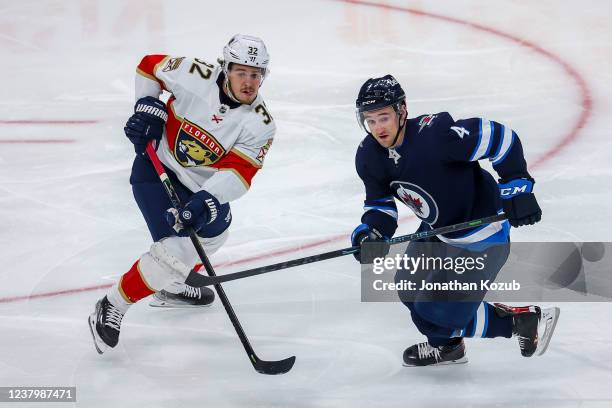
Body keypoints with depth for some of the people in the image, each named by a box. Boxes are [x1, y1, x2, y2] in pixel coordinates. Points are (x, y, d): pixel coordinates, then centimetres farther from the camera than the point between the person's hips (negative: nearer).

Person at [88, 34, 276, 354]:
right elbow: (150, 66, -5)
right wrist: (148, 107, -15)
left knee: (214, 230, 29)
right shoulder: (196, 76, -23)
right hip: (156, 169, -6)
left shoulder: (261, 123, -16)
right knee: (176, 252, -20)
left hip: (199, 185, 6)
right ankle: (110, 309, -8)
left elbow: (238, 172, -25)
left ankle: (173, 286, 55)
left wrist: (207, 200, -39)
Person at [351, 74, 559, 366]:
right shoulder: (369, 156, -8)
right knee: (410, 291, 17)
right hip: (436, 230, 8)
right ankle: (446, 345, 45)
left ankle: (527, 322, 8)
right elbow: (380, 203, 1)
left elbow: (500, 138, -28)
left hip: (481, 235, -8)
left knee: (439, 312, -8)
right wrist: (369, 233, -20)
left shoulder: (435, 134, -33)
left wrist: (517, 188, -29)